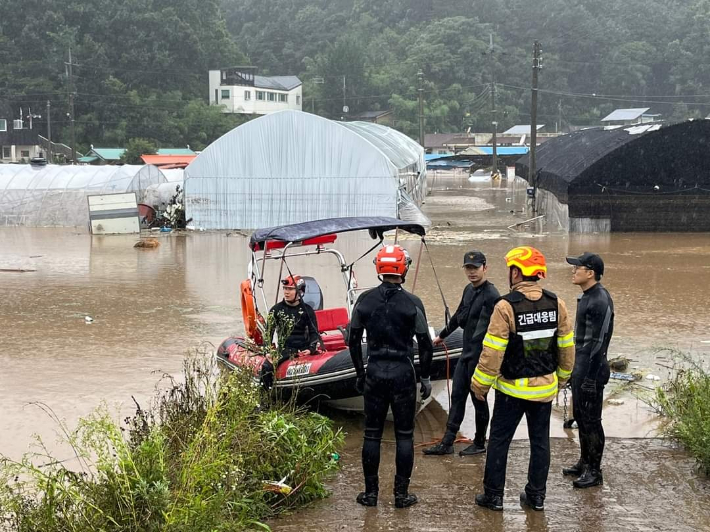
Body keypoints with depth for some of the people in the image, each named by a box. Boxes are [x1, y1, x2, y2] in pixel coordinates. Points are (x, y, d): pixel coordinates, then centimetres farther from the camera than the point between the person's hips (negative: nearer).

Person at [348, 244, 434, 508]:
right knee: (404, 435, 6)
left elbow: (354, 340, 6)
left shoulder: (364, 300, 0)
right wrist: (425, 377, 5)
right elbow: (425, 344, -6)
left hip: (374, 371, 2)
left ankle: (371, 492, 12)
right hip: (403, 373, -2)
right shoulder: (412, 303, -8)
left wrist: (360, 373, 16)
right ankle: (401, 494, 8)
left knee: (372, 434, 9)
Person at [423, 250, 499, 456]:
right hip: (466, 353, 8)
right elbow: (458, 316, 25)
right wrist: (442, 335, 36)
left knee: (478, 399, 5)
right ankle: (447, 443, 15)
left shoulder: (491, 295, -17)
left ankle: (479, 443, 20)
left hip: (480, 355, -8)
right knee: (457, 397, 10)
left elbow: (485, 328, -25)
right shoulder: (469, 290, 10)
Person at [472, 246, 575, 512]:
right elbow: (567, 348, 7)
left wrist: (481, 383, -6)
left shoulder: (506, 306, -17)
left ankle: (493, 495, 14)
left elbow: (493, 351, -17)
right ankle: (536, 495, 21)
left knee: (499, 440, 8)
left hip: (512, 388, -4)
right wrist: (561, 378, 21)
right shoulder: (556, 304, -1)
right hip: (545, 387, 5)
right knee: (540, 440, 14)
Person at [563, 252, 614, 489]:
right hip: (580, 366, 10)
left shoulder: (600, 301, -20)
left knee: (591, 420, -2)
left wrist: (590, 378, -21)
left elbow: (599, 342, -22)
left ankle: (594, 471, 6)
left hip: (591, 369, -10)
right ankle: (584, 462, 29)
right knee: (580, 416, 17)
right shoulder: (587, 296, 10)